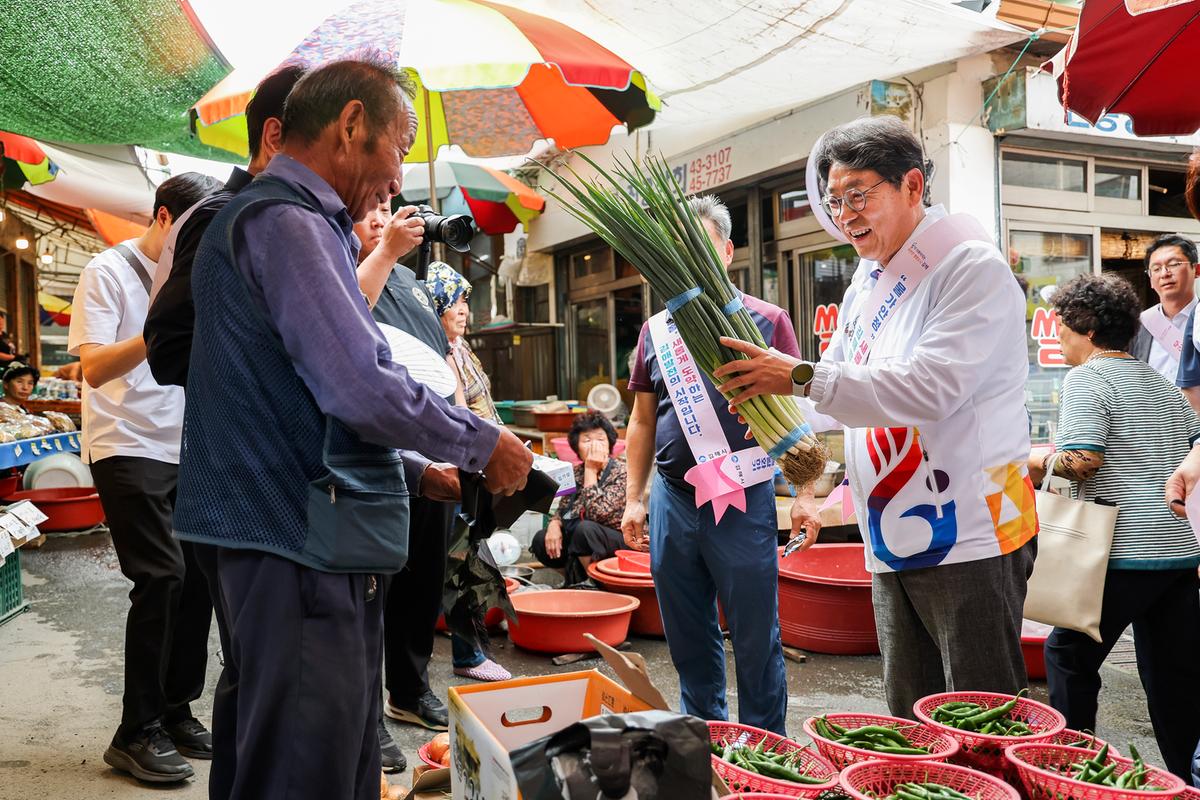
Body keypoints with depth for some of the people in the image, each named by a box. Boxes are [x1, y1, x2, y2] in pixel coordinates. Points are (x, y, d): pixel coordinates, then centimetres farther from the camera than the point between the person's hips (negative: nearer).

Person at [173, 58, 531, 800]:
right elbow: (363, 389, -23)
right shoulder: (284, 222, -13)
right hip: (305, 547, -10)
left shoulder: (300, 224, 19)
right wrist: (486, 444, -8)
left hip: (325, 549, 10)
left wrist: (421, 469, 22)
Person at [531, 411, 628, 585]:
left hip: (623, 542, -7)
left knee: (585, 529, -33)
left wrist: (591, 470, -23)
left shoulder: (621, 472, -15)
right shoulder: (576, 472, 5)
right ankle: (579, 581, 8)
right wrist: (554, 525, -11)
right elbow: (563, 509, 12)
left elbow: (596, 513, -28)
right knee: (540, 540, -8)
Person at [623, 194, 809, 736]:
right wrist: (634, 498, 10)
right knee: (688, 638, 14)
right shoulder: (656, 330, 9)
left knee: (756, 639, 5)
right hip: (673, 500, 4)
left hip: (744, 501, -4)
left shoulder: (766, 321, -1)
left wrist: (804, 494, -8)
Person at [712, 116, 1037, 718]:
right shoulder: (867, 282, 15)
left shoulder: (970, 266, -11)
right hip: (894, 542, 8)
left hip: (969, 531, -8)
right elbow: (845, 386, 20)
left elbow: (928, 388, -24)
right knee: (910, 722, 17)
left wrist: (801, 378, -24)